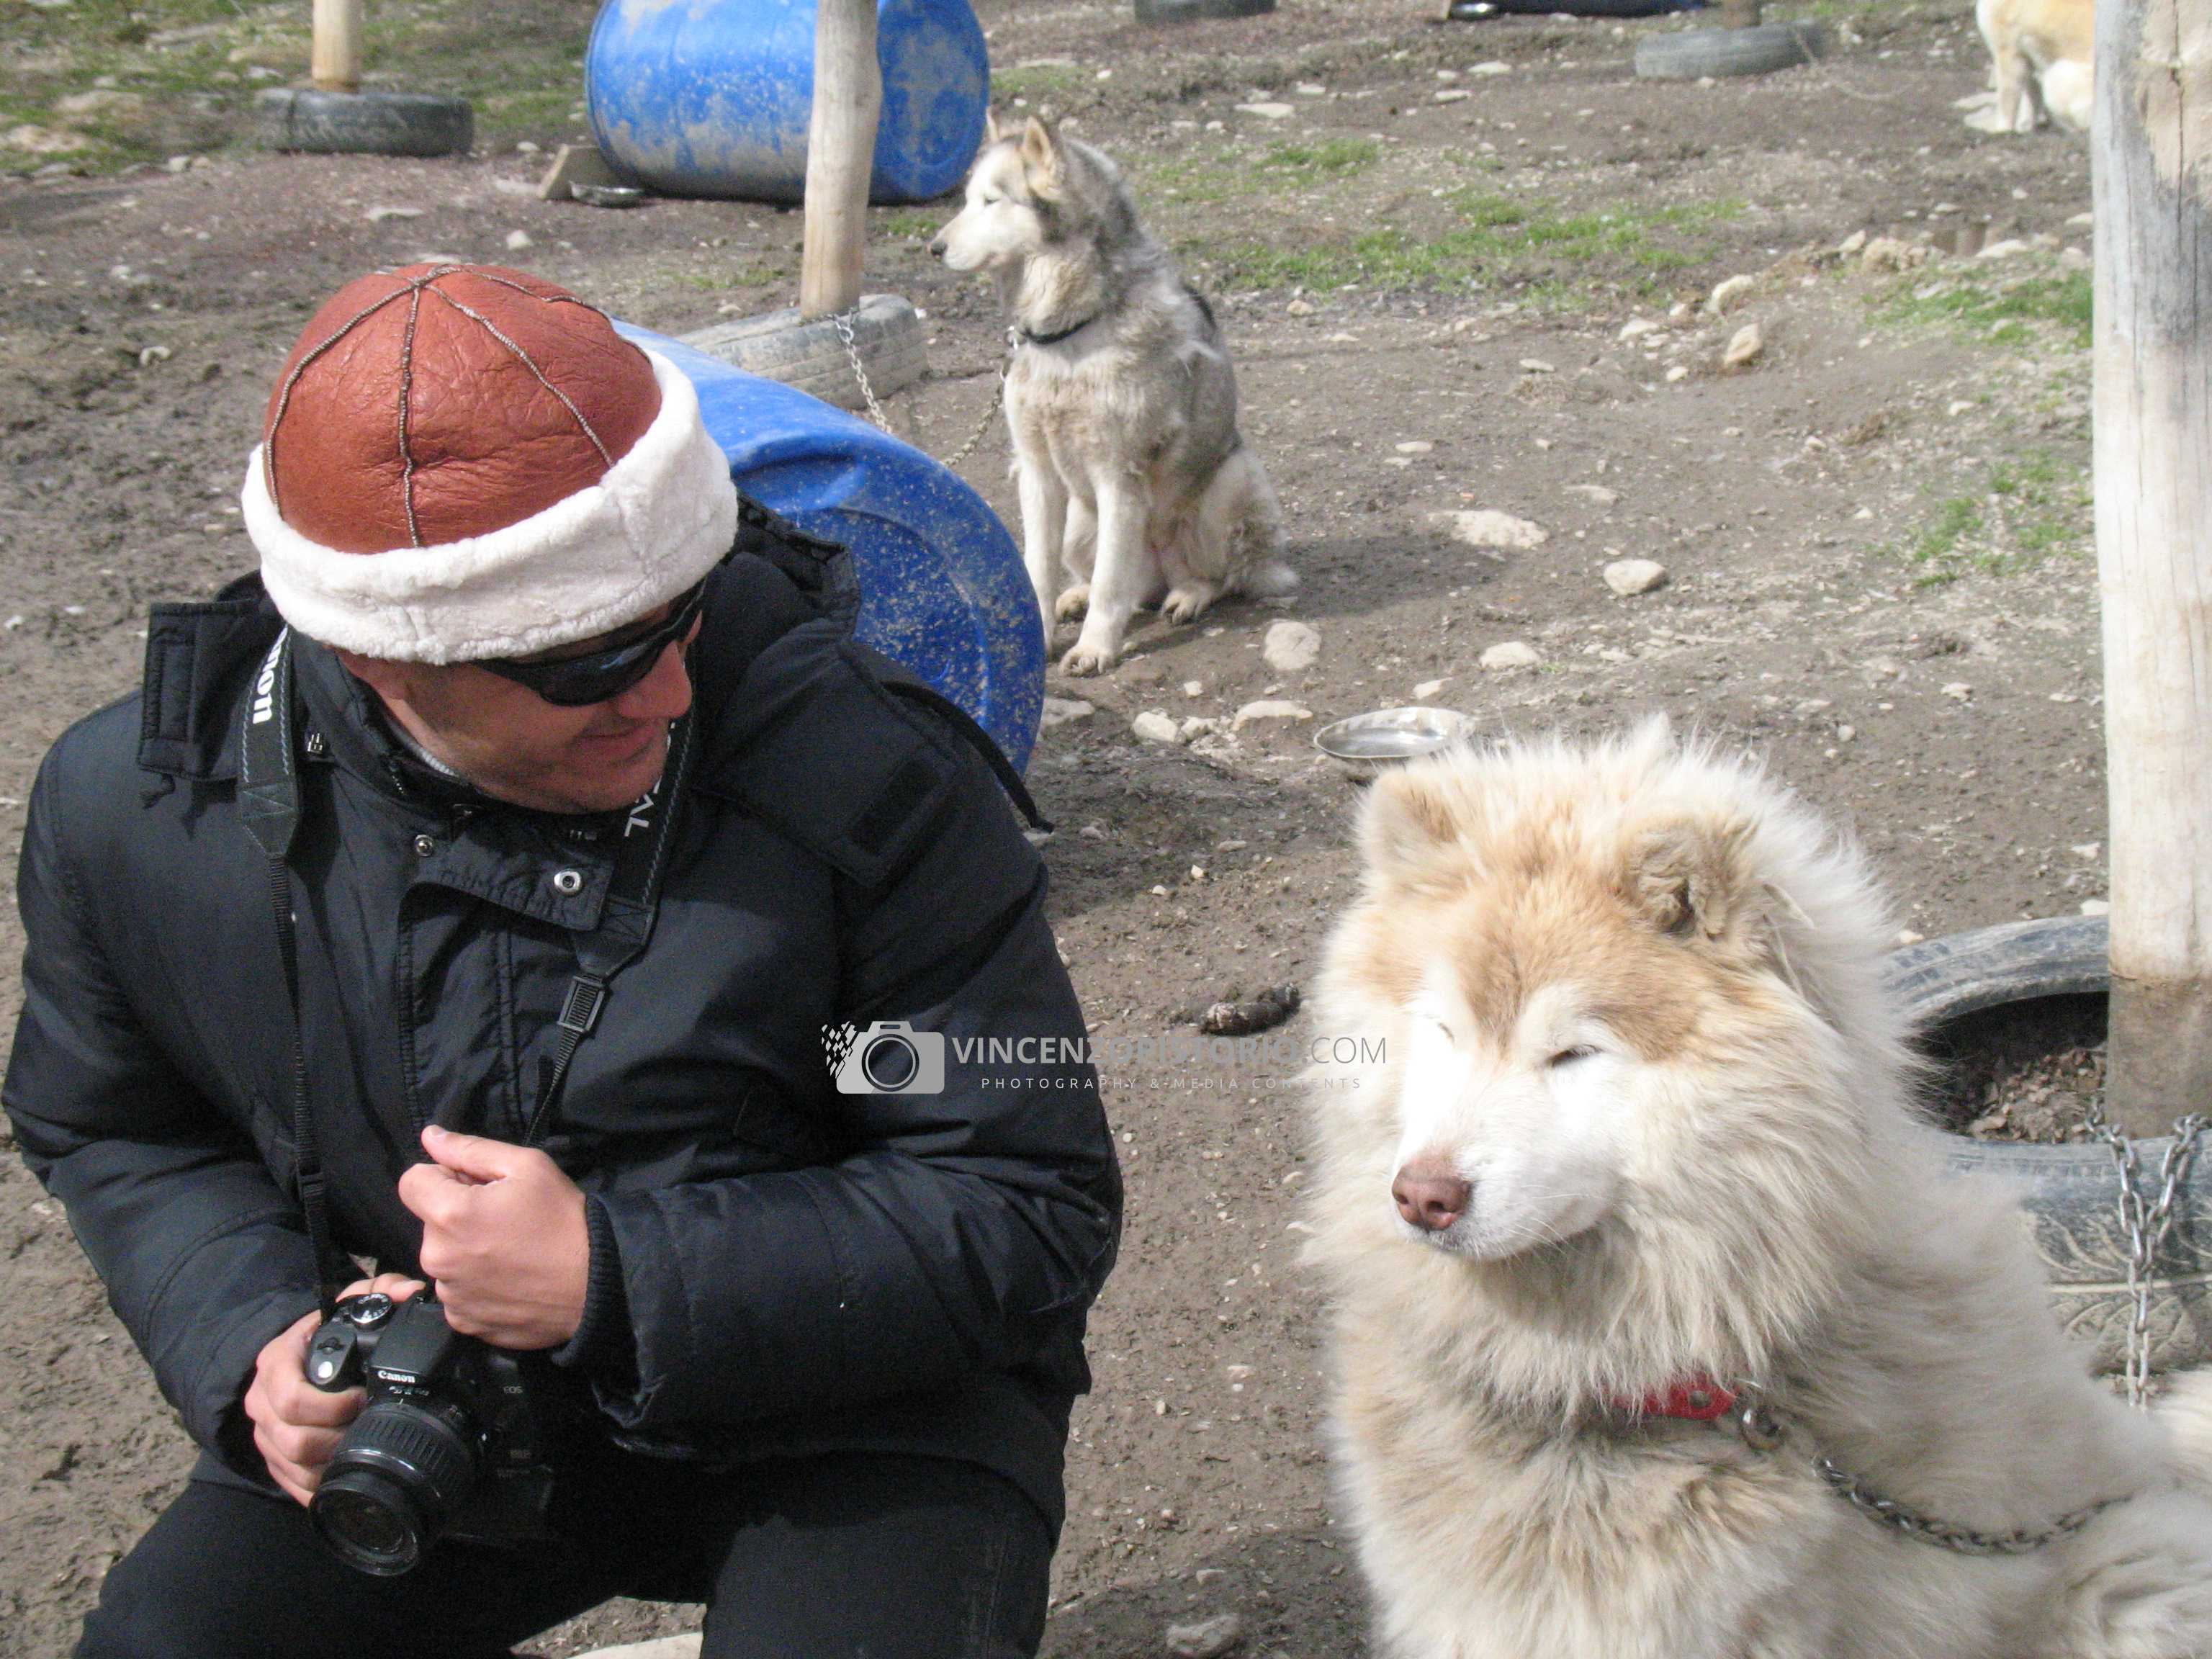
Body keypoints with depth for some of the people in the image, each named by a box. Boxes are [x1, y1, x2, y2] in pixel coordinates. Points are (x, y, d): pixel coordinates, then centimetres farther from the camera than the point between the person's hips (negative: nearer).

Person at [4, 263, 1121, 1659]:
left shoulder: (868, 777, -25)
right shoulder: (133, 806, -13)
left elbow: (1037, 1210, -20)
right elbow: (114, 1129, 8)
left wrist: (615, 1280, -28)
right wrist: (258, 1337, -14)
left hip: (849, 1409, -3)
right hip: (436, 1398, 4)